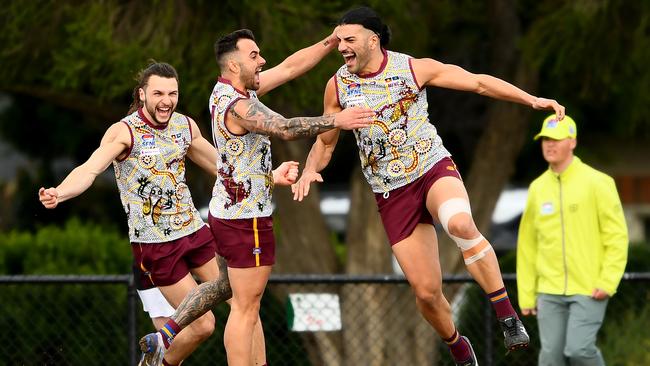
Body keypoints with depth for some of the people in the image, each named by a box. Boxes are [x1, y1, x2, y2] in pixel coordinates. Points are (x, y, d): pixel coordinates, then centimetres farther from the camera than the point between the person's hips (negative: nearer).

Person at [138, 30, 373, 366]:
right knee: (245, 309, -3)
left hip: (225, 211, 10)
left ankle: (165, 336, 27)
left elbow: (290, 67, 12)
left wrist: (332, 42, 6)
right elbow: (286, 129, -37)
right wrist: (336, 121, -39)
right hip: (247, 218, -10)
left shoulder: (230, 90, 7)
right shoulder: (237, 105, -22)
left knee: (224, 285, 30)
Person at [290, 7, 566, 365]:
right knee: (426, 291, -1)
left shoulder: (414, 68, -6)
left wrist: (532, 99, -8)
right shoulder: (337, 86, 0)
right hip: (392, 194, 2)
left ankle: (507, 315, -28)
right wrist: (309, 170, -8)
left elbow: (478, 82, -1)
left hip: (434, 169, -2)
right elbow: (325, 142, 13)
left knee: (461, 224, -38)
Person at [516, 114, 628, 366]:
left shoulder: (597, 183, -5)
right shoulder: (537, 188, 9)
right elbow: (527, 245, 12)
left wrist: (608, 282, -15)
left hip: (589, 289, -4)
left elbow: (617, 235, -6)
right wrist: (526, 295, 9)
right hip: (550, 291, 4)